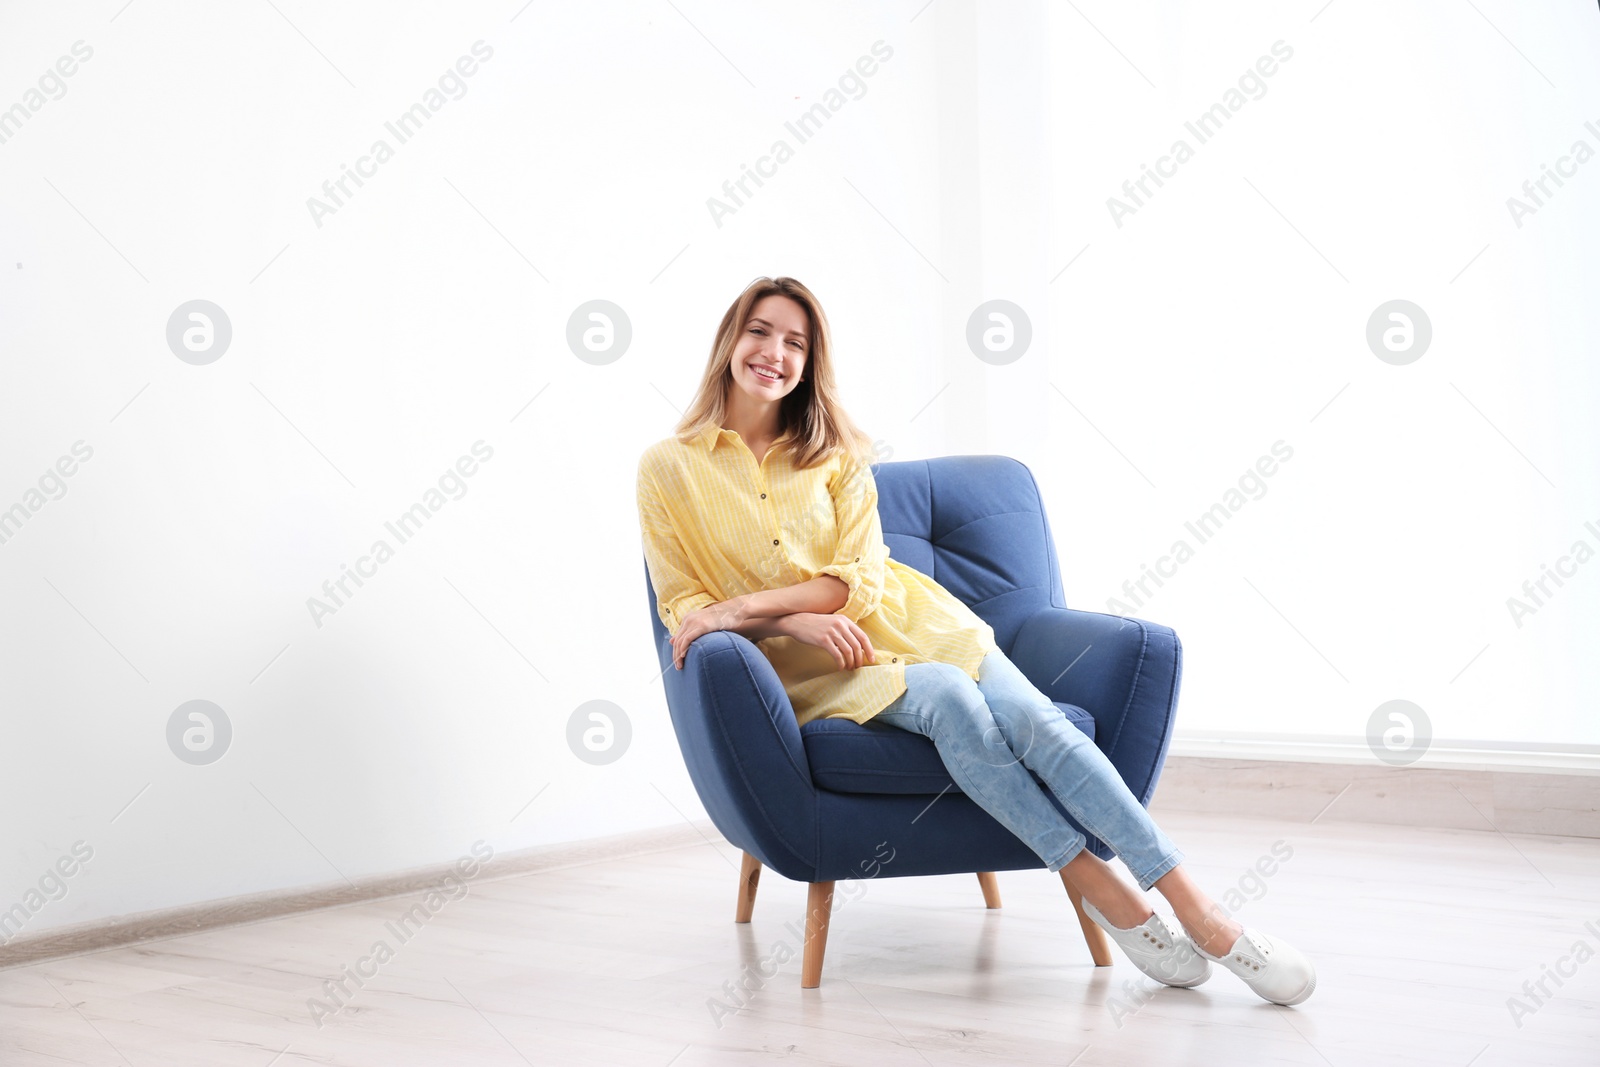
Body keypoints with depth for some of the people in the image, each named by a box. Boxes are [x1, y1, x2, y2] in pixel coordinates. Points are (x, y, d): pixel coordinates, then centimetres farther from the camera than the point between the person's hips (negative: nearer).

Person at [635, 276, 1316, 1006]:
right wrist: (799, 618, -17)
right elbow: (681, 605, -1)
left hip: (903, 621, 3)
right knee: (951, 699, -33)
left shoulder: (836, 456, 9)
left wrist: (746, 604, -17)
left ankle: (1199, 913, -27)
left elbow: (860, 578, -1)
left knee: (1034, 719, -23)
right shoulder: (668, 469, 2)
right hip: (809, 666, -3)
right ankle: (1102, 893, -27)